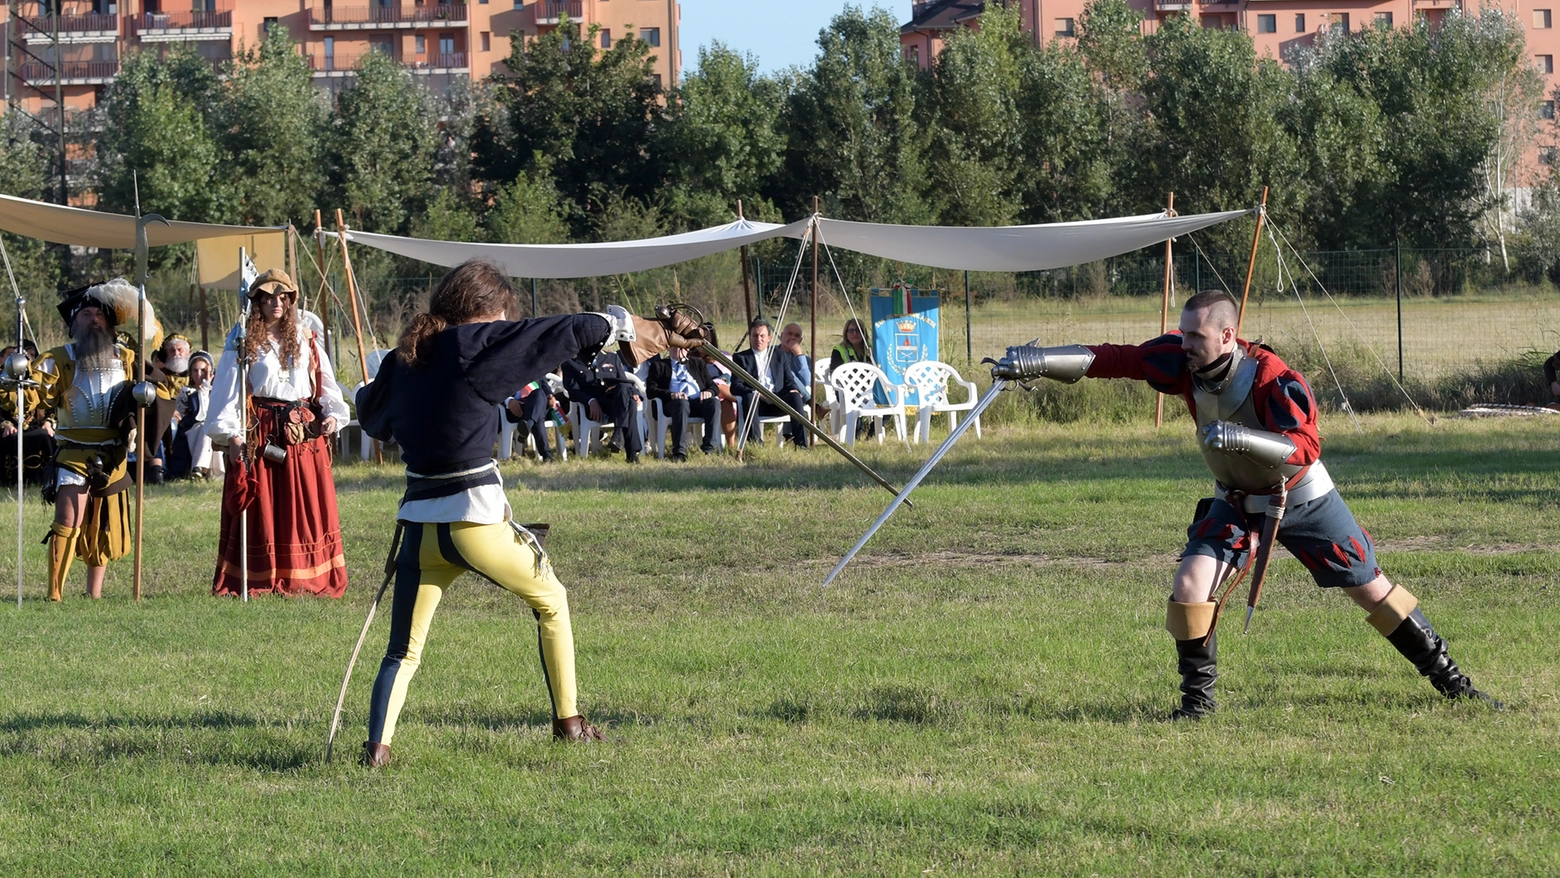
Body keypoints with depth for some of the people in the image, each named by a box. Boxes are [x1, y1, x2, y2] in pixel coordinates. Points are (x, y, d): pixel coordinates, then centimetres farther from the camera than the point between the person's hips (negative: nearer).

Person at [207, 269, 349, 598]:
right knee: (261, 509, -2)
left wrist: (332, 414, -4)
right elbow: (226, 392, -3)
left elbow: (326, 384, 14)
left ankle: (308, 580, 8)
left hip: (304, 433, 3)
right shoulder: (243, 343, 2)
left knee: (308, 509, 2)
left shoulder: (307, 341, 12)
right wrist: (231, 434, -14)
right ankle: (260, 581, 2)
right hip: (259, 434, -3)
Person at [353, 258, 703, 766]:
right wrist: (625, 324, 11)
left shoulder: (402, 361, 6)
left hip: (419, 525, 4)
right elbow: (568, 334, -5)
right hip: (476, 517, -4)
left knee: (404, 650, 11)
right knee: (550, 602, 21)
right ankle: (568, 721, 24)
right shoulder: (478, 344, -10)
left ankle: (377, 745, -7)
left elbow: (371, 414, 24)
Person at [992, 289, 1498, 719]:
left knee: (1371, 589, 4)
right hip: (1236, 502, 4)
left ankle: (1446, 677, 20)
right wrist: (1035, 363, -30)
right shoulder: (1183, 361, -17)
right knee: (1190, 586, -16)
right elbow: (1114, 360, -21)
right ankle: (1198, 697, 0)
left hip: (1301, 500, -4)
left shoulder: (1271, 379, -32)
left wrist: (1242, 437, -54)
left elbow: (1306, 448, -39)